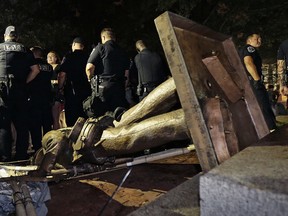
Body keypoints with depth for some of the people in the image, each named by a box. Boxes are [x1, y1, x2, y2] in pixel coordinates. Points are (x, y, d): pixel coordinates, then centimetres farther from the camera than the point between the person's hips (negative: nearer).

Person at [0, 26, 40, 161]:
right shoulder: (24, 50, 10)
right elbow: (35, 70, 4)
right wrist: (25, 82, 7)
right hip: (20, 90, 2)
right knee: (22, 124, 7)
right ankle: (21, 155, 9)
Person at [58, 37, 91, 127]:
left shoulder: (68, 57, -6)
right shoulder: (88, 57, 3)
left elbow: (62, 75, -11)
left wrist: (60, 88, 0)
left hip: (72, 92, -3)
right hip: (87, 91, 4)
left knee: (71, 120, 3)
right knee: (85, 119, 13)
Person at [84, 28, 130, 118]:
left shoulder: (100, 48, 0)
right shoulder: (122, 52, 14)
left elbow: (89, 67, -9)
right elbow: (127, 75, 11)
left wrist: (91, 80, 8)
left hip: (102, 87, -4)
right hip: (119, 88, 4)